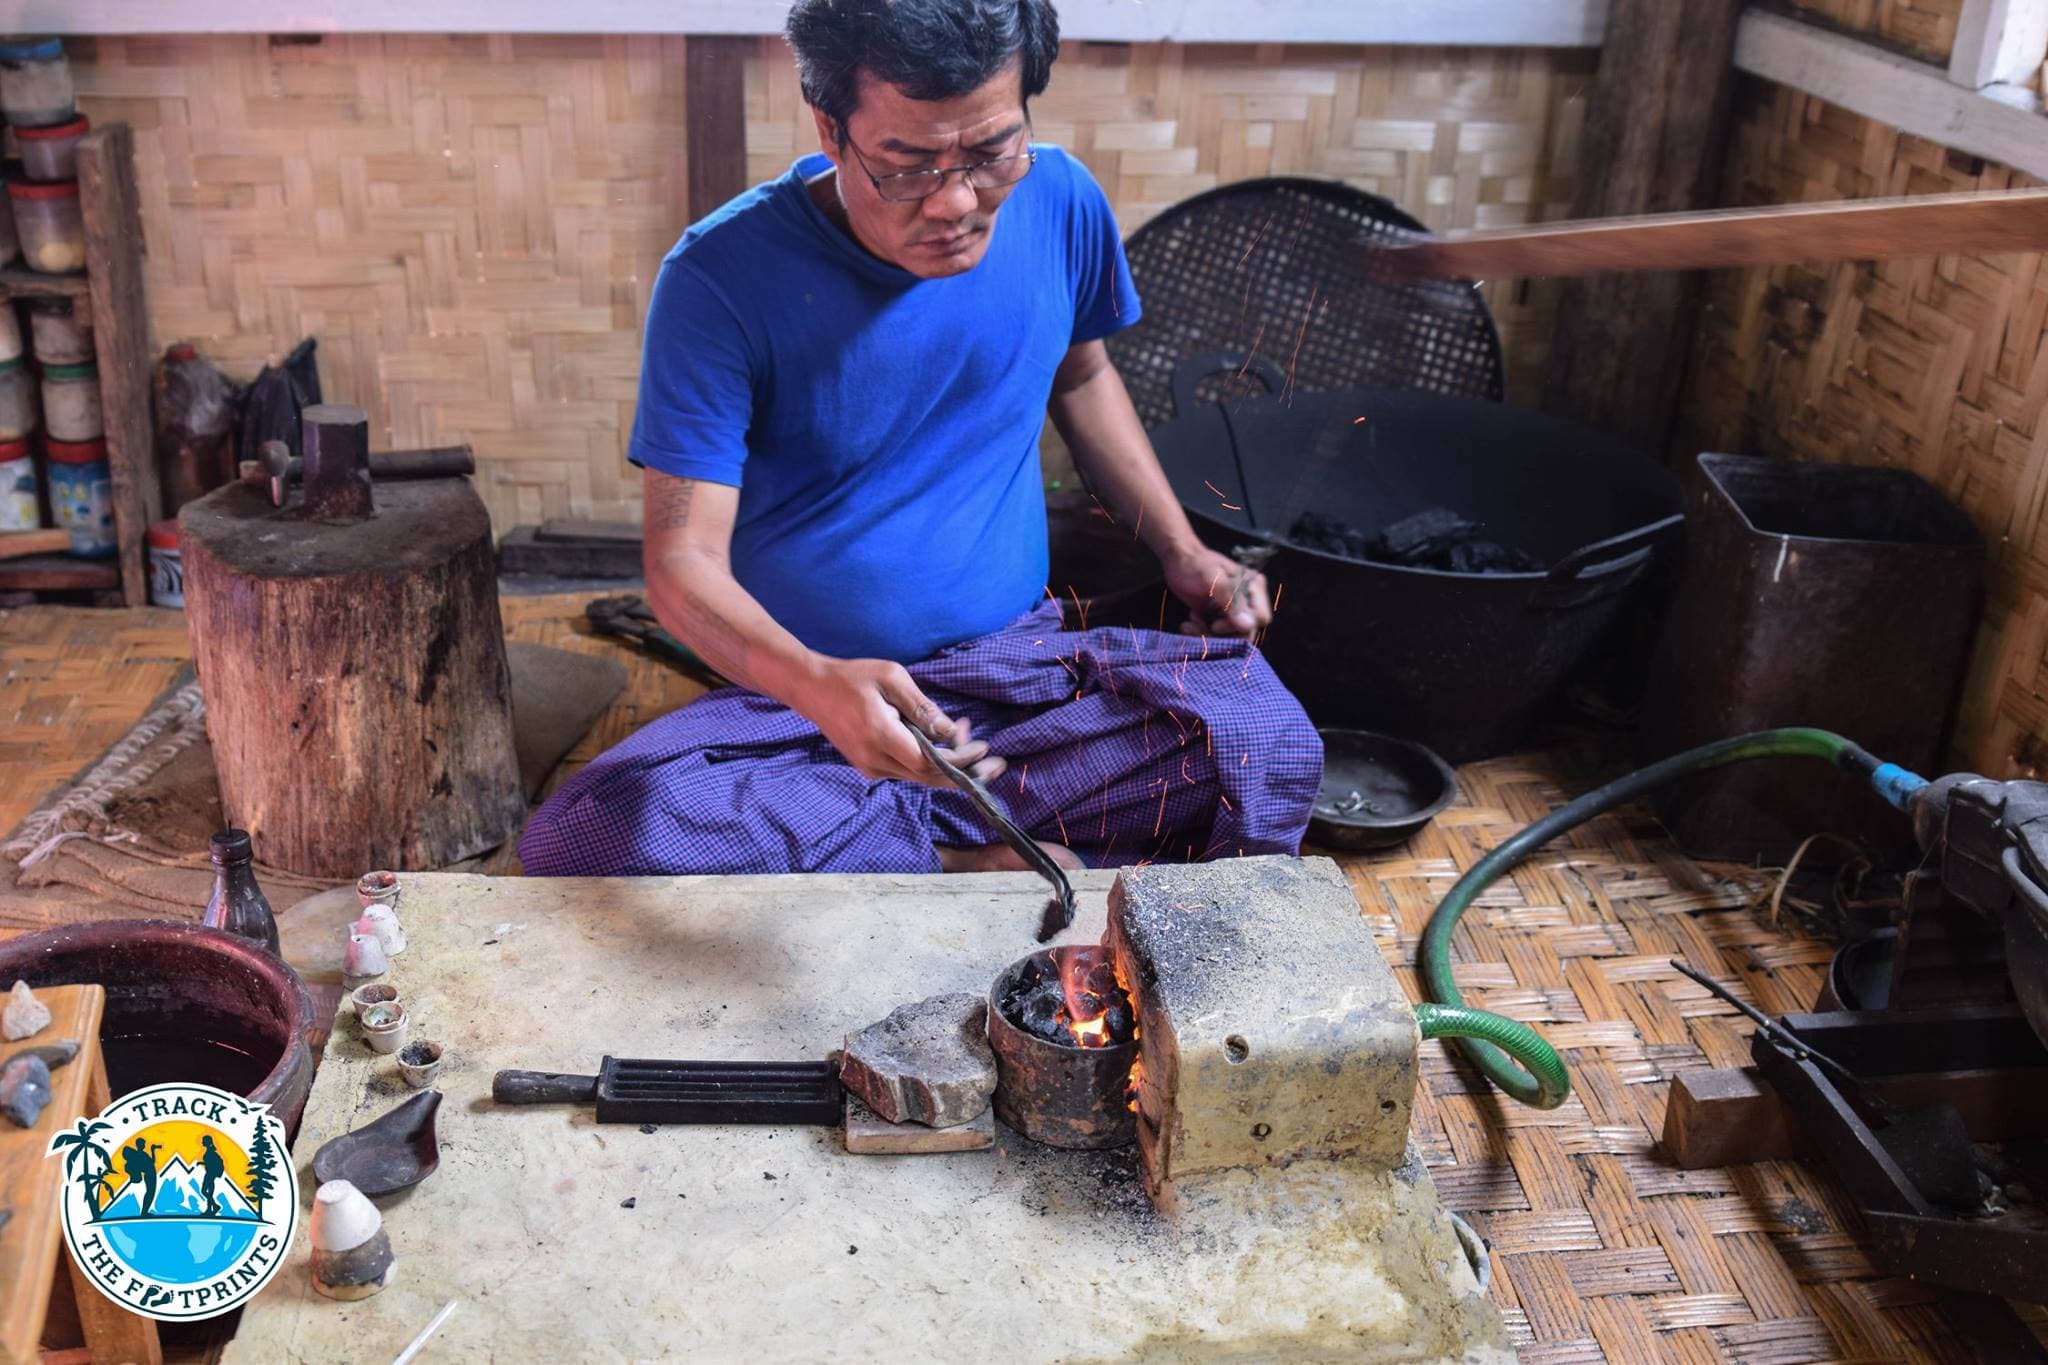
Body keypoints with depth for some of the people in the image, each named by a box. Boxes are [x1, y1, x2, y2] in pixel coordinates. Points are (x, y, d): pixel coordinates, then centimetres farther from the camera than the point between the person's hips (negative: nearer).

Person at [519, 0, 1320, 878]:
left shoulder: (1059, 204, -3)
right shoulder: (721, 278, -16)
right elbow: (685, 560, -19)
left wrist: (1182, 554, 7)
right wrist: (814, 684, -40)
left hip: (1024, 666, 3)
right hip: (796, 692, -2)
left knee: (1268, 741, -26)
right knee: (580, 842, -29)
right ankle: (970, 861, -15)